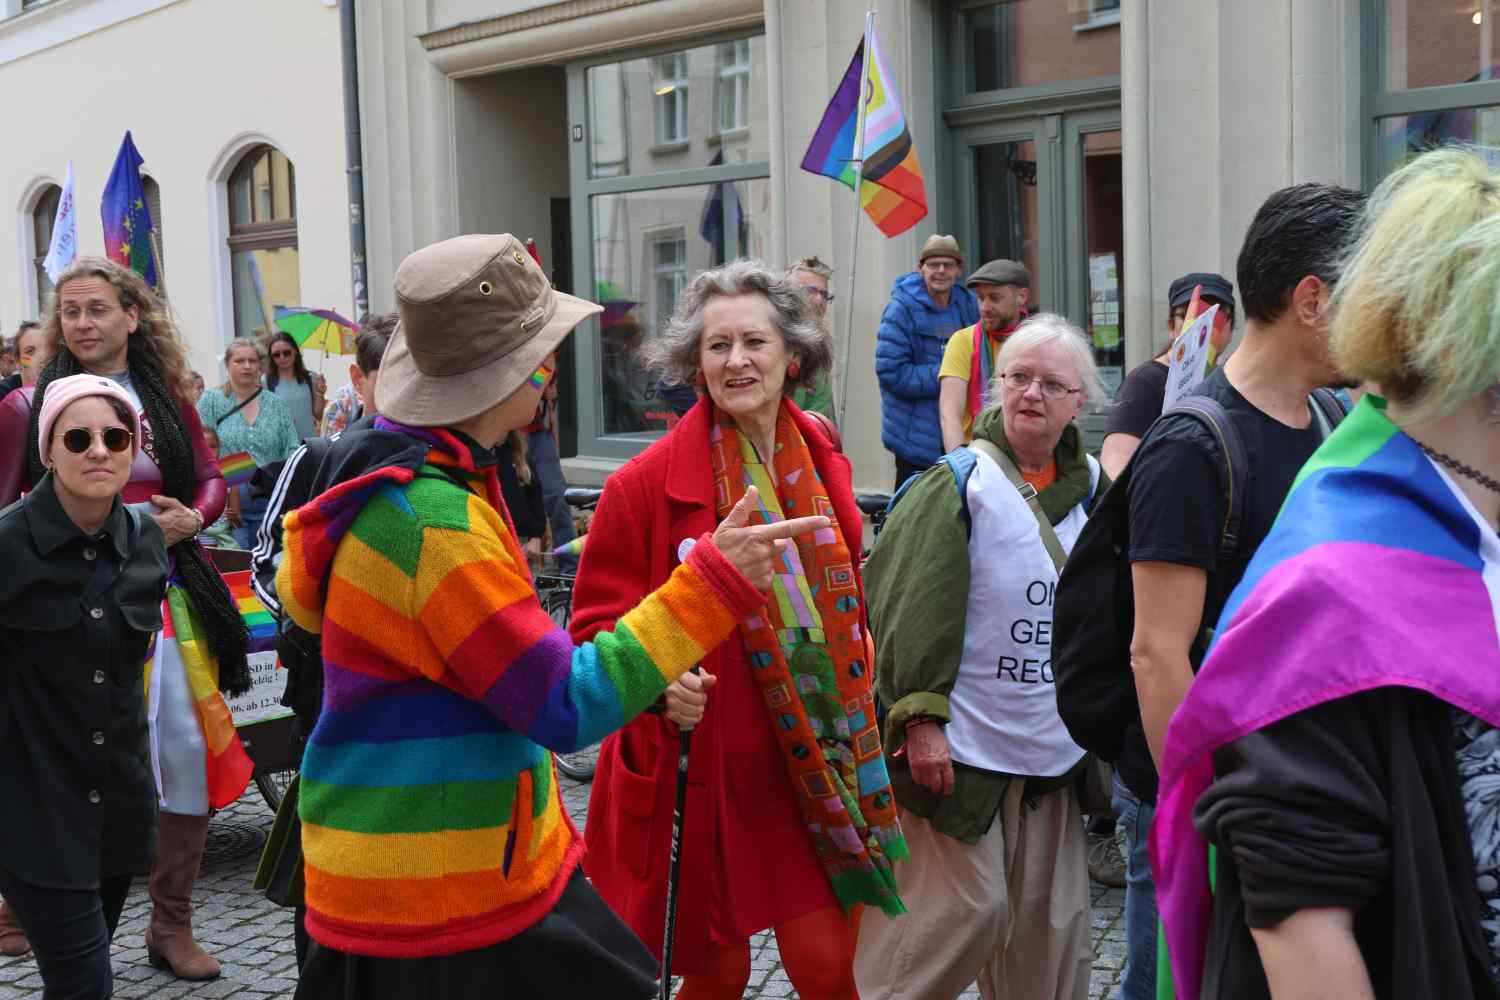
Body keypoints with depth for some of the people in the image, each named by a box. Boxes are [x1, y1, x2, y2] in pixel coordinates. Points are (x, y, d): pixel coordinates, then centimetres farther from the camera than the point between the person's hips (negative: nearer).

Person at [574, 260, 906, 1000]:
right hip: (698, 766, -4)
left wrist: (859, 701, 12)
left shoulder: (821, 465, 3)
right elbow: (598, 622, -9)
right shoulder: (648, 482, -13)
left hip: (812, 766, 4)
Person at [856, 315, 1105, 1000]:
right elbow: (913, 611, -14)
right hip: (964, 749, -6)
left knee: (1052, 925, 12)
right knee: (969, 908, -5)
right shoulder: (957, 485, -10)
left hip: (1054, 757, 6)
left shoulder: (1091, 489, 8)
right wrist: (919, 717, -19)